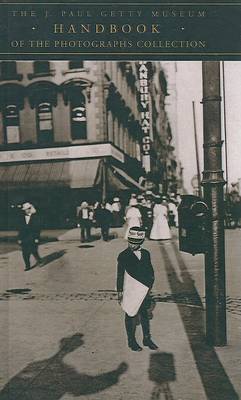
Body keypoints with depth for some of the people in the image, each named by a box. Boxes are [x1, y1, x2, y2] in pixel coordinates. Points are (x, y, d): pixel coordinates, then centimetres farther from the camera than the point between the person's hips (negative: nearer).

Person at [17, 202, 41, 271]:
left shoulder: (35, 217, -3)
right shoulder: (22, 217, 6)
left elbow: (38, 228, -4)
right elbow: (20, 229, 8)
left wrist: (37, 238, -10)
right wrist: (19, 238, 4)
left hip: (32, 238, -3)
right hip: (24, 238, 3)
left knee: (33, 251, -4)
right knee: (25, 252, 1)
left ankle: (38, 259, 25)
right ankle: (27, 266, 10)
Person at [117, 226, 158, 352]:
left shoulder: (145, 254, 2)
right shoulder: (123, 256, -11)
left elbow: (150, 272, 11)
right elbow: (120, 275, -8)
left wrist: (149, 286, 3)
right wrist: (120, 292, -8)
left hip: (144, 292, 4)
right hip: (130, 292, -4)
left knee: (145, 315, 15)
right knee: (131, 316, 8)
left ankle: (147, 339, 30)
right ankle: (131, 341, 22)